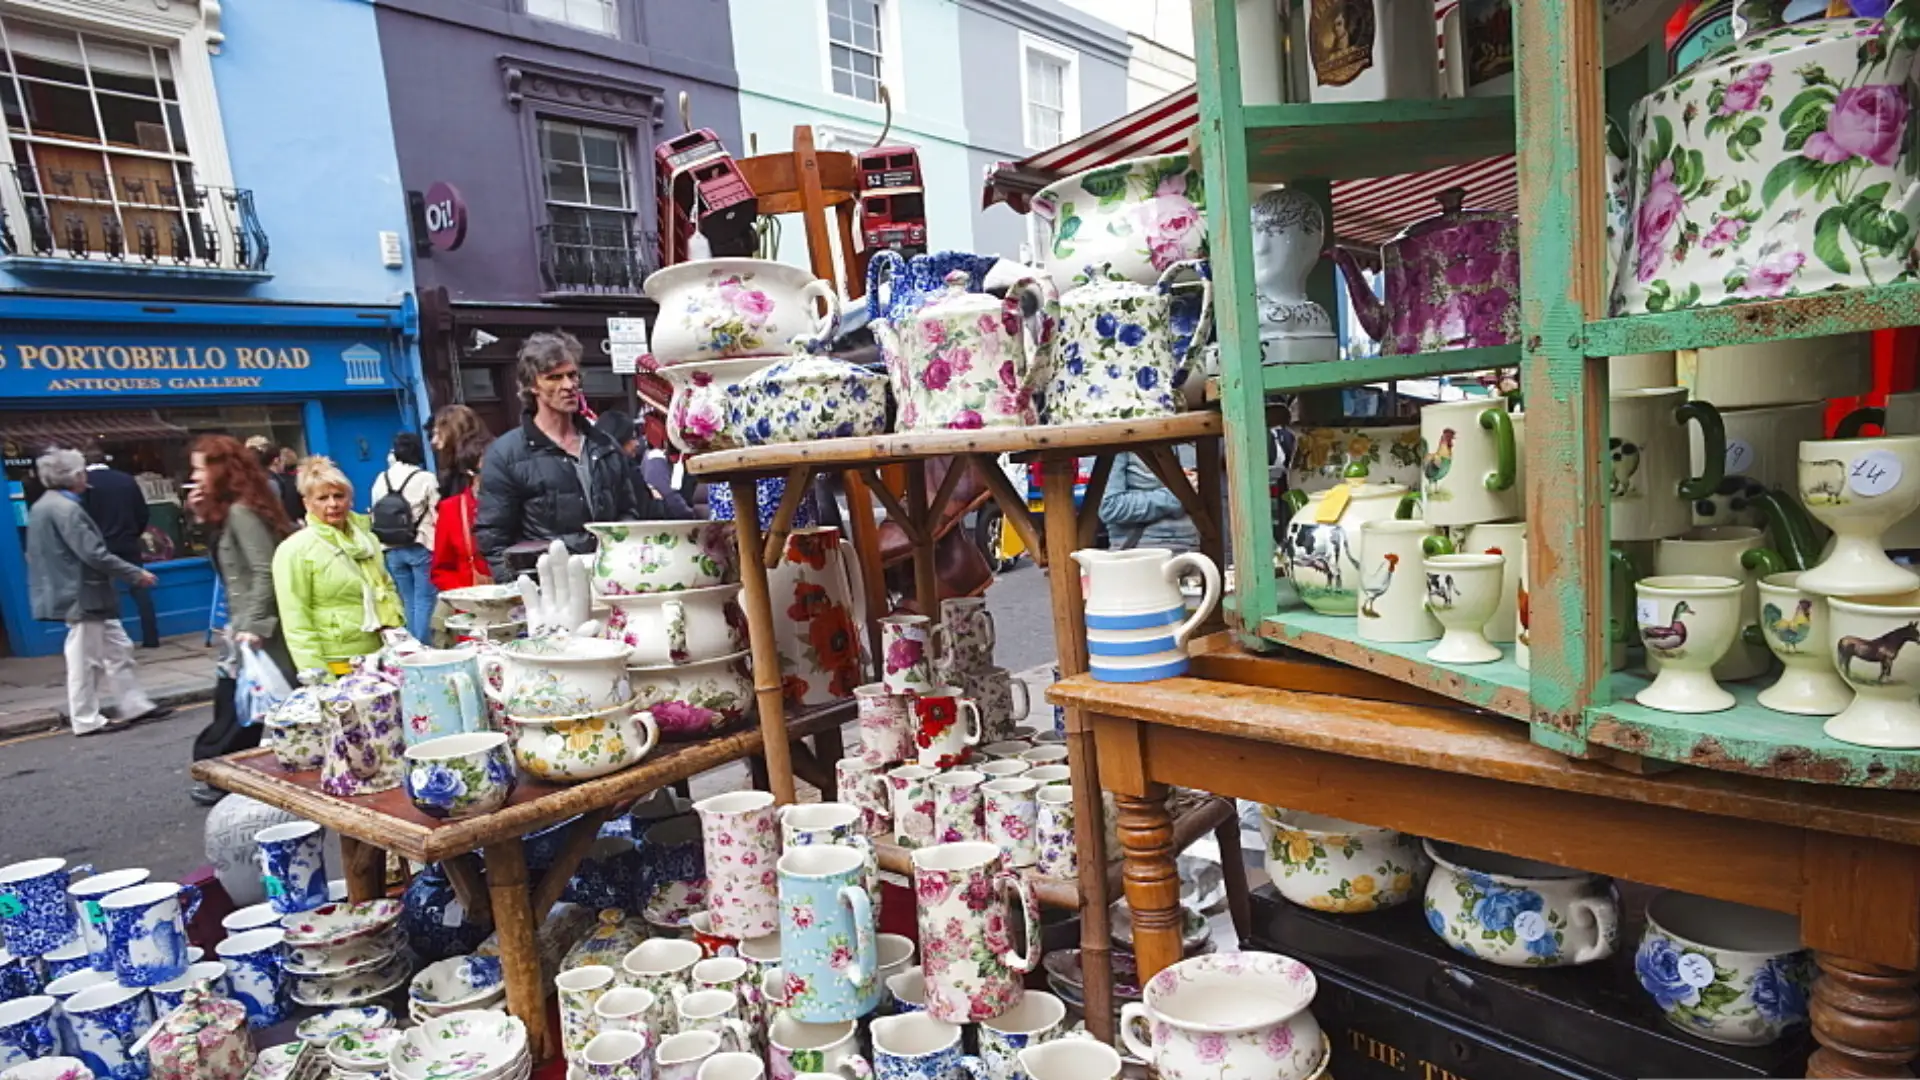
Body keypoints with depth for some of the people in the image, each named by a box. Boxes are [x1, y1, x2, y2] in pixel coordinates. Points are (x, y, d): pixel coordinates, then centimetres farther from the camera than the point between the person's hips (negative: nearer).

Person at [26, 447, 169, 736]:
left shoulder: (42, 507, 12)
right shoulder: (66, 509, -20)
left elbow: (35, 555, 20)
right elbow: (94, 554, -23)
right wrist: (136, 574, -15)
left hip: (80, 593, 10)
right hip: (83, 595, -10)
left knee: (118, 649, 13)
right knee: (85, 660, 1)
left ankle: (136, 706, 17)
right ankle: (86, 720, 11)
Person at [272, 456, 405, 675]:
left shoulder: (367, 539, 11)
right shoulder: (295, 550, -8)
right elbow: (295, 619, -12)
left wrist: (396, 629, 6)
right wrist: (314, 671, -17)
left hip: (380, 659, 6)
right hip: (334, 668, -5)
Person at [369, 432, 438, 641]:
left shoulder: (381, 480, 4)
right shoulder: (426, 479, -10)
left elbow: (375, 515, 8)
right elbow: (437, 515, -8)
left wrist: (386, 544, 18)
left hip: (392, 550, 5)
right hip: (420, 548, -5)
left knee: (408, 602, 13)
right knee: (424, 600, -1)